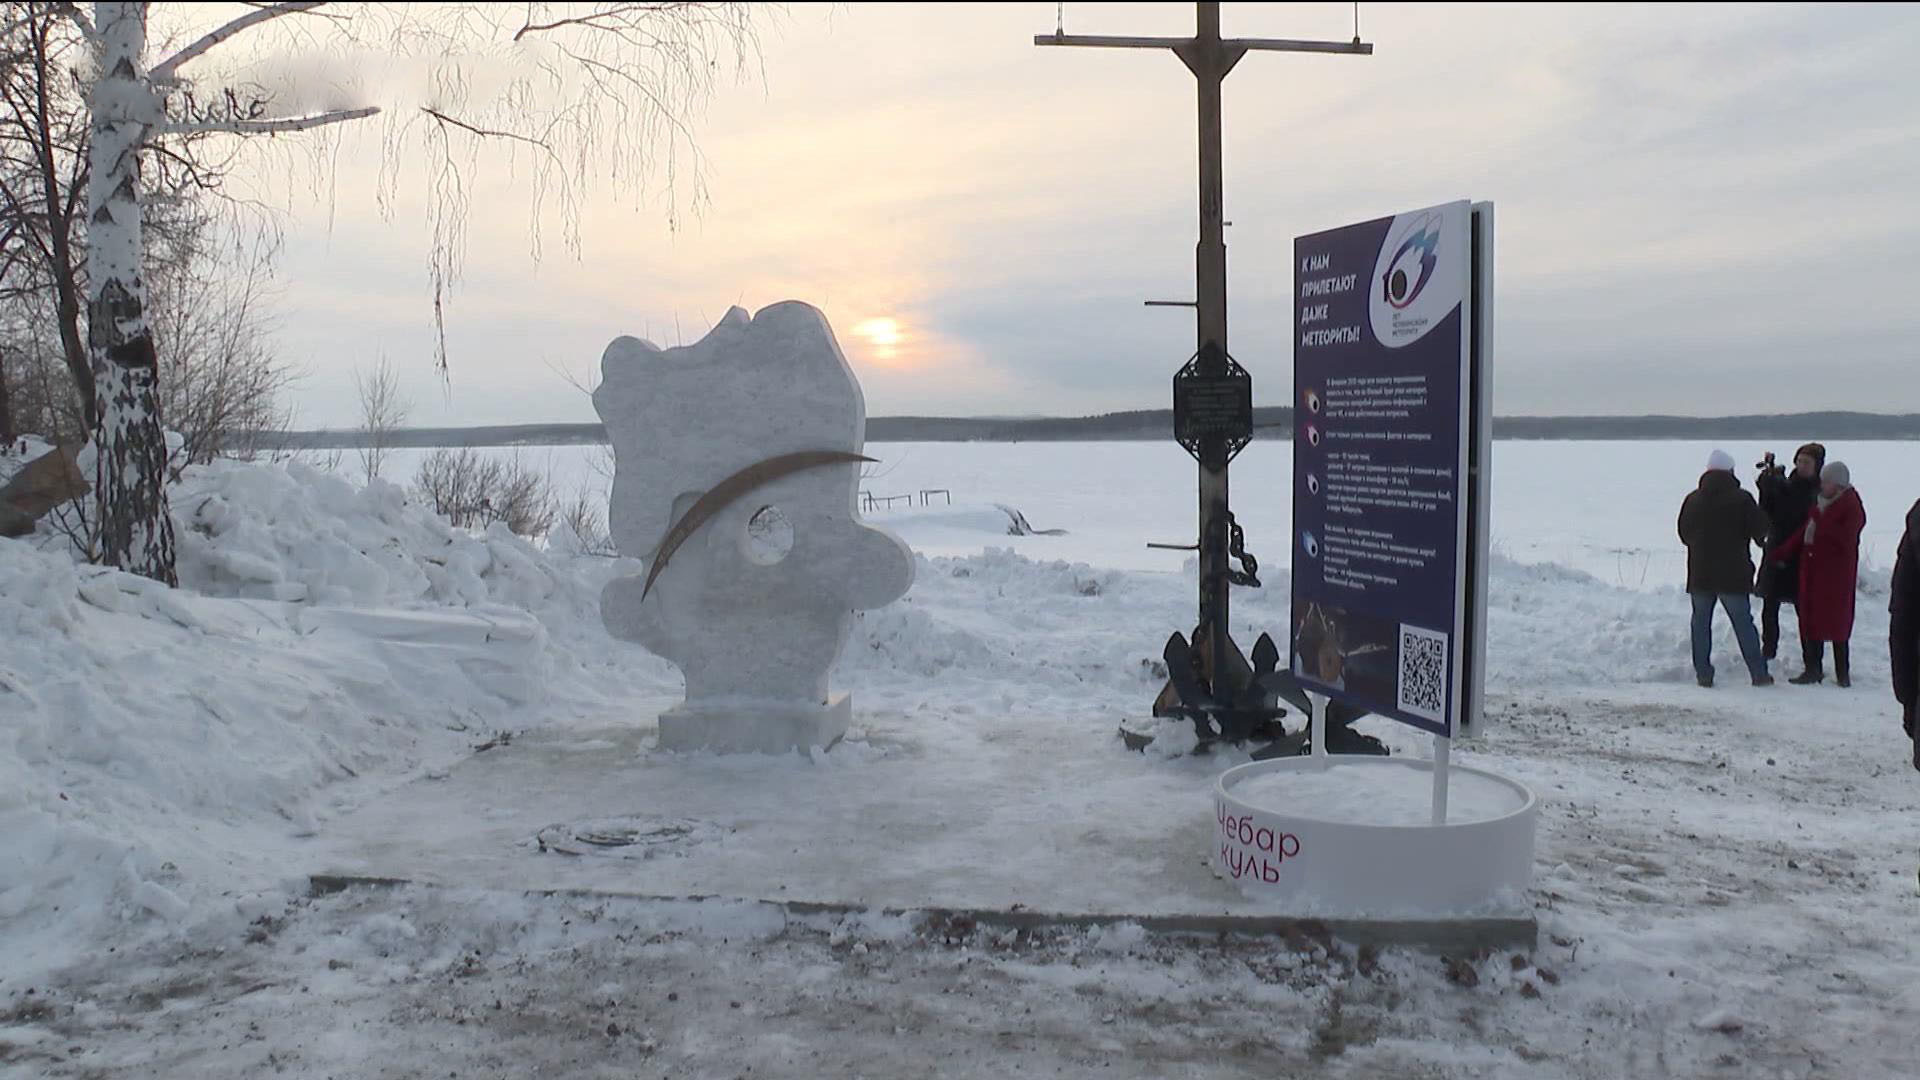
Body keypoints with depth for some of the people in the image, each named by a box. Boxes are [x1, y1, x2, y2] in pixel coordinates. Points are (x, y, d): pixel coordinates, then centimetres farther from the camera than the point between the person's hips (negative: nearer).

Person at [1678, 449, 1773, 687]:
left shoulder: (1692, 499, 2)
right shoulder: (1742, 498, -9)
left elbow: (1684, 534, 11)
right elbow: (1759, 531, -6)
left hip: (1699, 574, 2)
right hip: (1733, 574, -2)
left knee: (1701, 623, 9)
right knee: (1743, 623, 5)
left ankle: (1703, 673, 7)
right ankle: (1759, 673, 7)